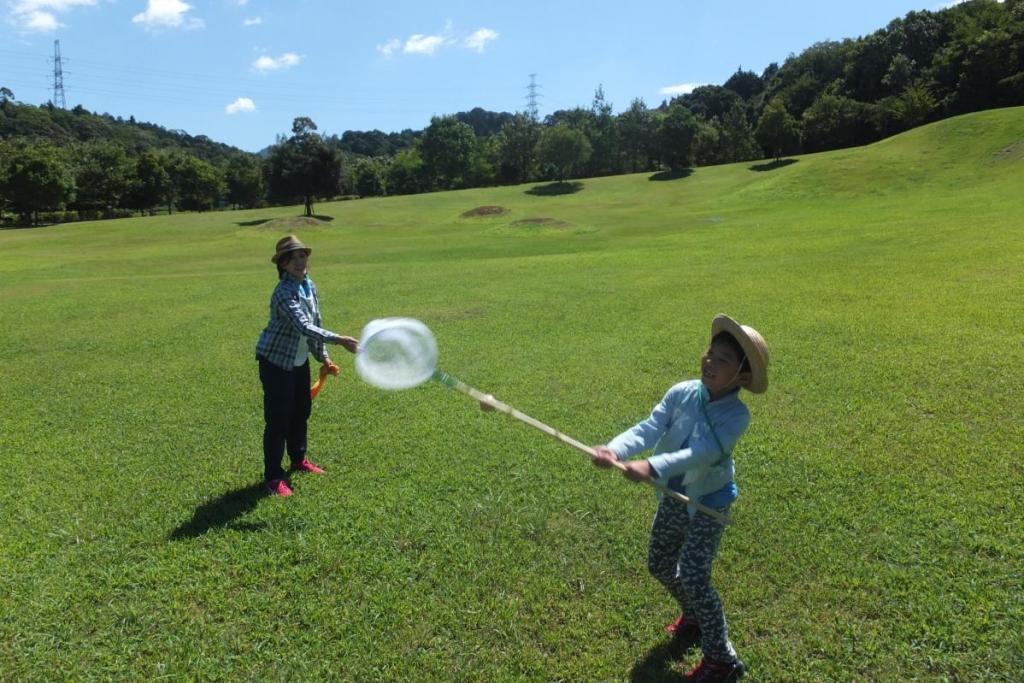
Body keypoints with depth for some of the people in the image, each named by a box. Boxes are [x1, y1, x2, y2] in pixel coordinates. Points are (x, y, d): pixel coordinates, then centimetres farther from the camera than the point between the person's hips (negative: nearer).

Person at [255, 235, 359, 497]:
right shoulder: (284, 293, -26)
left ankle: (299, 459, 39)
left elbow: (315, 323, 9)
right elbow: (304, 327, -37)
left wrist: (324, 358, 9)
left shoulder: (309, 286, 0)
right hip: (276, 362, -8)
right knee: (278, 419, -3)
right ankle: (273, 476, 9)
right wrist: (340, 340, -42)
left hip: (300, 361, 9)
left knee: (301, 411, 20)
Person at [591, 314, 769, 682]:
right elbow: (648, 428, -22)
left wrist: (651, 467, -54)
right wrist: (615, 449, -42)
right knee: (660, 566, 18)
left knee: (693, 577, -10)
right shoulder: (681, 393, -12)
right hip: (674, 496, 6)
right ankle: (695, 615, 47)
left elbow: (700, 453, -39)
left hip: (709, 501, -6)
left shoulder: (736, 415, -25)